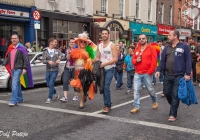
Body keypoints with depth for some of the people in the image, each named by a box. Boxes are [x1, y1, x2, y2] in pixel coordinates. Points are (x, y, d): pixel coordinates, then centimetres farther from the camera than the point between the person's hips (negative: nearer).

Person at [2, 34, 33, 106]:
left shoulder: (21, 48, -6)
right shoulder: (10, 48, 14)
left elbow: (26, 59, -9)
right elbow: (7, 57, 16)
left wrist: (24, 68, -15)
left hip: (18, 68, -7)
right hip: (12, 69, 7)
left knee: (14, 84, -15)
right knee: (17, 84, 15)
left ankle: (14, 101, -15)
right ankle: (20, 99, 27)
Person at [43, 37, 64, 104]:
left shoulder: (57, 51, 5)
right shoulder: (45, 51, 3)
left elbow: (62, 56, -6)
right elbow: (43, 61, -6)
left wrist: (59, 59, -28)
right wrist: (48, 61, -27)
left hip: (55, 70, -2)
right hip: (48, 70, 2)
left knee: (51, 84, -9)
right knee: (48, 84, 10)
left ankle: (49, 98, 1)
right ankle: (55, 92, 37)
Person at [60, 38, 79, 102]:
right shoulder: (67, 50, 11)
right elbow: (68, 58, -3)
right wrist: (68, 53, -19)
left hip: (74, 68, -3)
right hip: (67, 68, 3)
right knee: (65, 81, -8)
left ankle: (76, 96, 21)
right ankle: (65, 97, -9)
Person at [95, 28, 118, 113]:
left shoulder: (112, 45, -6)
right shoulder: (99, 46, 12)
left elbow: (115, 59, -13)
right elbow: (97, 57, 17)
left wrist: (104, 63, -18)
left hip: (110, 69, -6)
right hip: (102, 69, 6)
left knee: (106, 87, -16)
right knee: (103, 87, 9)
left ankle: (107, 105, -7)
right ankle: (108, 104, 21)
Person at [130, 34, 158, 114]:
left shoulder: (151, 48, -3)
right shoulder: (137, 49, 12)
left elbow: (154, 60, -9)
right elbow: (133, 60, 16)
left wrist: (150, 71, -14)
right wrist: (136, 60, -8)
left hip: (147, 74, -4)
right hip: (137, 73, 4)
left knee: (150, 89, 8)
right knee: (136, 90, -2)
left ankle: (155, 101, 35)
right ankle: (136, 107, 4)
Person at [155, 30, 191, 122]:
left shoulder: (184, 47, -2)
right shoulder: (167, 47, 11)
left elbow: (188, 61, -5)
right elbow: (163, 60, 12)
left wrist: (187, 73, -11)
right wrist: (159, 70, 0)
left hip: (178, 75, -5)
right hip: (167, 75, 5)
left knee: (175, 95, -1)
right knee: (166, 92, 10)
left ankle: (173, 114, 9)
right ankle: (174, 106, 37)